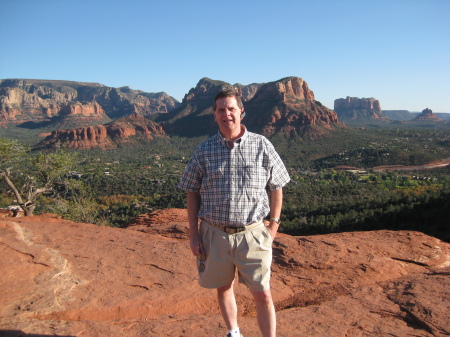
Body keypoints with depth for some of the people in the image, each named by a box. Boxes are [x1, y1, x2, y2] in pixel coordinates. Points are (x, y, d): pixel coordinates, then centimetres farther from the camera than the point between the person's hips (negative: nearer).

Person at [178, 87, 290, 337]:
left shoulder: (262, 146, -3)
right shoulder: (204, 150, -1)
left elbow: (276, 187, 6)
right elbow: (192, 194, 3)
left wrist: (274, 224, 3)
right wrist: (194, 235, 0)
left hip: (252, 234, -1)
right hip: (214, 233, 2)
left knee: (263, 295, 4)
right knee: (223, 288, 19)